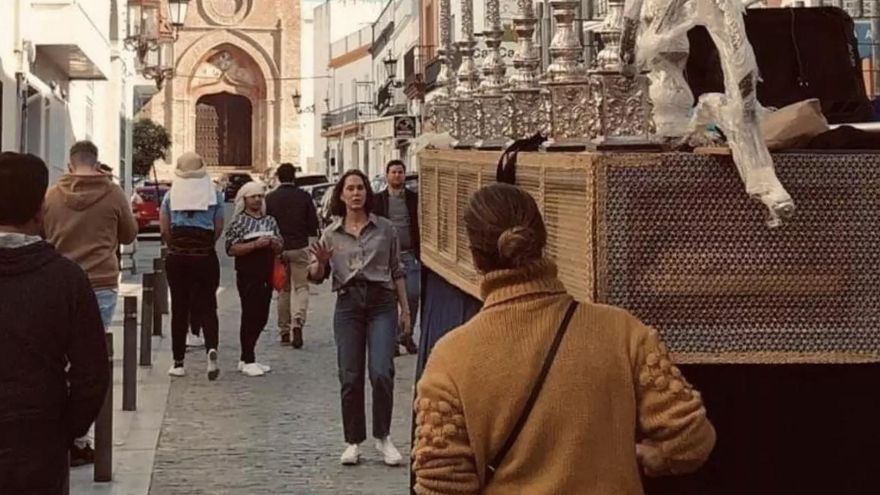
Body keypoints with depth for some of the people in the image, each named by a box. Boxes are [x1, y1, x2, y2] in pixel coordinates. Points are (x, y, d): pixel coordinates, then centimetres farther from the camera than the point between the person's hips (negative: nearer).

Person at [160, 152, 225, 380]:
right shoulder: (214, 195, 0)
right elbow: (219, 228, 1)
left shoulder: (171, 195, 1)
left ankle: (178, 362, 13)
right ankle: (212, 348, -22)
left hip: (177, 257, 1)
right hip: (205, 256, 0)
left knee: (179, 308, 9)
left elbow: (164, 229, 0)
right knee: (207, 305, 4)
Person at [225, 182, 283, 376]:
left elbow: (280, 248, 18)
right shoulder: (238, 221, -3)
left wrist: (274, 244, -5)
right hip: (248, 275, -6)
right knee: (250, 316, -6)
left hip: (267, 275, 6)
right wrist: (255, 245, -20)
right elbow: (231, 249, -12)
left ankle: (246, 358, 19)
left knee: (261, 317, 9)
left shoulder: (270, 221, 14)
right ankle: (248, 361, -1)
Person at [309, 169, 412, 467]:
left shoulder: (385, 229, 5)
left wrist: (405, 309, 8)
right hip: (348, 304, 1)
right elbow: (316, 277, 8)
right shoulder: (331, 233, 8)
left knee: (382, 373, -12)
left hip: (381, 302, -1)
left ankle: (383, 437, 5)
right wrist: (321, 263, -14)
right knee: (350, 377, 2)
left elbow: (396, 271, 11)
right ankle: (353, 442, 14)